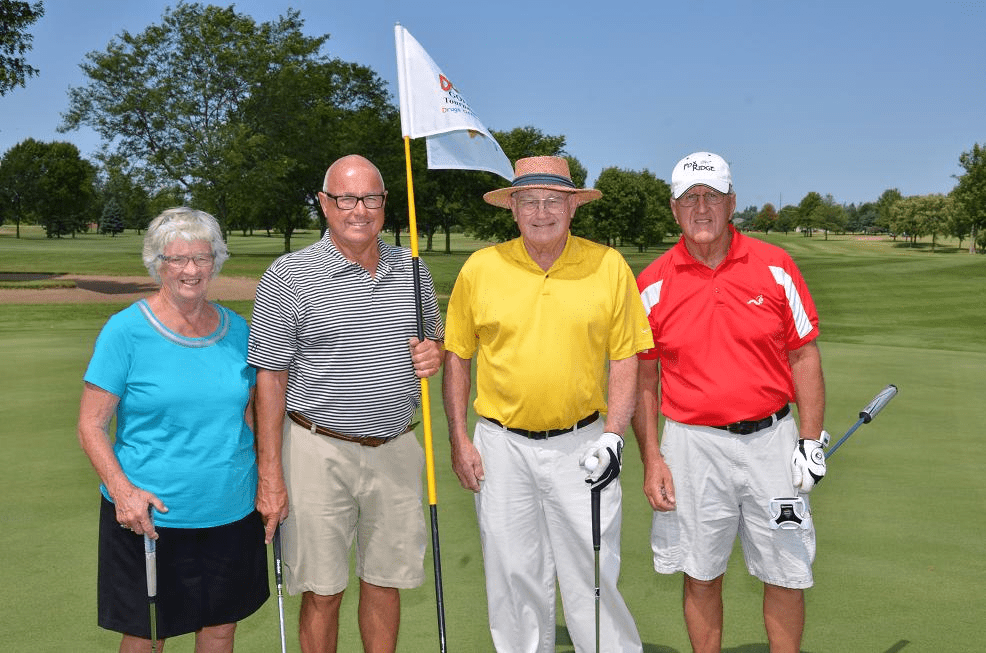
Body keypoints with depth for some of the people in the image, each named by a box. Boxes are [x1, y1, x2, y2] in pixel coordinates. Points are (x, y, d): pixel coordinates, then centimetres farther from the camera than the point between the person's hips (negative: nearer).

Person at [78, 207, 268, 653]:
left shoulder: (236, 328, 5)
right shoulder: (126, 330, -9)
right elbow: (91, 425, -8)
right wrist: (121, 490, -21)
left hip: (232, 511, 4)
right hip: (148, 516, -4)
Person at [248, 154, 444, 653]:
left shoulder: (413, 269, 7)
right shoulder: (288, 276, -7)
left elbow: (436, 338, 20)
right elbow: (270, 378, -6)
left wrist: (434, 352, -6)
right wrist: (270, 476, -9)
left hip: (396, 448, 4)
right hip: (319, 451, -3)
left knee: (385, 582, 14)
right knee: (322, 592, 6)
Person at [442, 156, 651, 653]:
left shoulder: (609, 267, -1)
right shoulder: (480, 268, 0)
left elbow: (625, 359, 3)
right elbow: (456, 357, 7)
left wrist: (613, 436, -7)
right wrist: (458, 440, 4)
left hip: (580, 444, -1)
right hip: (501, 446, 1)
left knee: (593, 573, 4)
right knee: (513, 575, 11)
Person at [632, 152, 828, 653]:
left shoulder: (775, 267, 0)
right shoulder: (652, 284, -1)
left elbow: (804, 355, 4)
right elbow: (642, 378, 5)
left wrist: (810, 441, -3)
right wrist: (651, 459, 0)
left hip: (771, 439, 1)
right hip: (693, 445, 0)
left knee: (786, 575, 8)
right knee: (700, 575, 11)